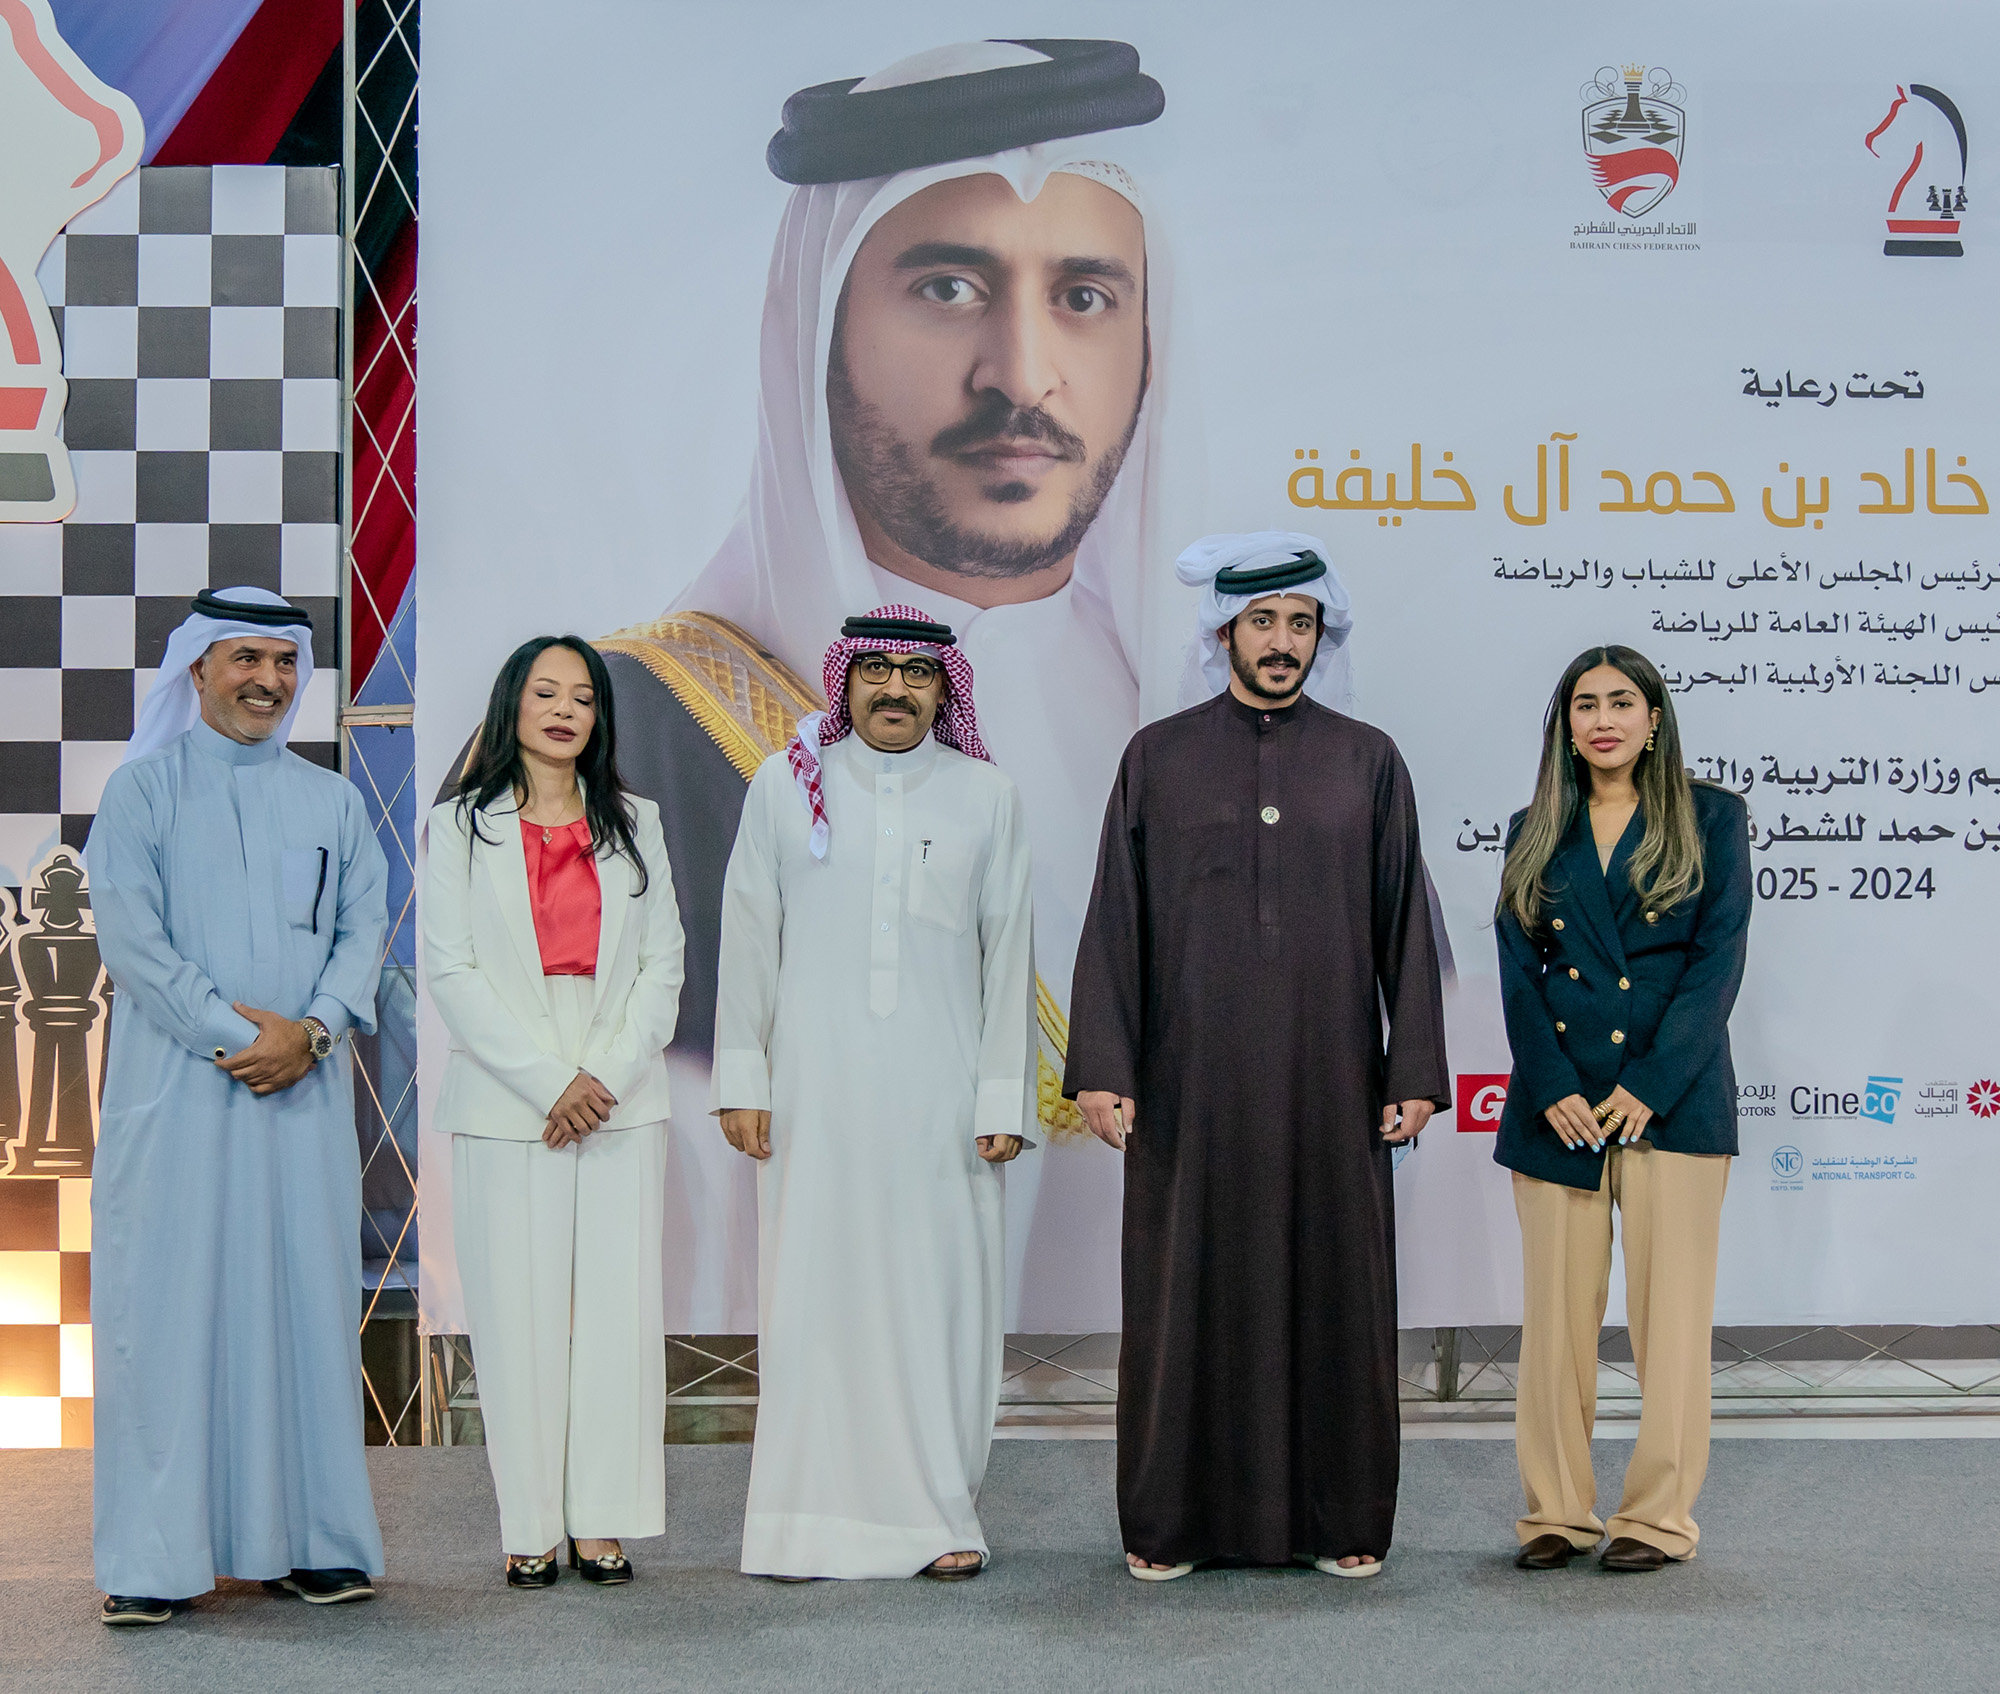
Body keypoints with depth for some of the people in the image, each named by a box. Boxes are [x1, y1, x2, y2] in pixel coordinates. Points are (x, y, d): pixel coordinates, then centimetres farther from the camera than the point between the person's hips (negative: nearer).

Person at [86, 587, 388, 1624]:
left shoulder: (331, 801, 15)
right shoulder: (143, 788, 5)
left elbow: (364, 930, 7)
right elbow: (128, 933, -5)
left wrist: (310, 1030, -11)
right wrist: (230, 1030, -14)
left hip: (303, 1090, 3)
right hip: (176, 1088, -3)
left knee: (303, 1301, 2)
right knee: (168, 1305, -3)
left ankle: (307, 1543, 7)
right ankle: (153, 1559, 0)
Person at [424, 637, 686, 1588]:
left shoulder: (634, 825, 13)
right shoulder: (461, 828, 5)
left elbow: (663, 965, 8)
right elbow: (452, 973, -2)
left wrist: (605, 1073, -6)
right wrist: (548, 1082, -10)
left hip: (621, 1099, 2)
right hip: (503, 1104, -2)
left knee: (619, 1303, -1)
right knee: (518, 1306, -2)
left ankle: (604, 1521, 6)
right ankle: (530, 1527, 5)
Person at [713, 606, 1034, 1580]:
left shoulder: (987, 799, 8)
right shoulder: (787, 786, 7)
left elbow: (1008, 959, 7)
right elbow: (748, 942, 7)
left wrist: (1005, 1100, 1)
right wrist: (741, 1080, 2)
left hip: (940, 1092, 0)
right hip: (813, 1089, 0)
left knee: (938, 1292, 0)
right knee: (813, 1289, -1)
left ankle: (937, 1516, 10)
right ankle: (810, 1523, 7)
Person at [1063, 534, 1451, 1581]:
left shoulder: (1368, 763, 7)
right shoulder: (1157, 760, 5)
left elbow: (1404, 928, 6)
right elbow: (1115, 925, 3)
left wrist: (1416, 1072, 0)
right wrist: (1101, 1067, -5)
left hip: (1330, 1084, 1)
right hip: (1190, 1086, 0)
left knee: (1334, 1293, 4)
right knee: (1184, 1295, 3)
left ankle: (1341, 1519, 15)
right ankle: (1172, 1522, 13)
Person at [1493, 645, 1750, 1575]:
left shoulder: (1710, 817, 5)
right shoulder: (1536, 833, 12)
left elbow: (1718, 960, -3)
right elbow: (1519, 970, 6)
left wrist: (1649, 1086, -12)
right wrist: (1553, 1090, -8)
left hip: (1672, 1100, -2)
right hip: (1557, 1103, 2)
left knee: (1669, 1312, -1)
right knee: (1555, 1314, 3)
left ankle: (1658, 1515, 8)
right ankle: (1555, 1510, 12)